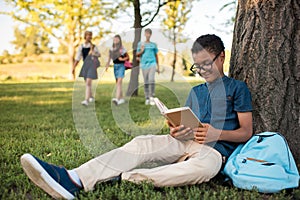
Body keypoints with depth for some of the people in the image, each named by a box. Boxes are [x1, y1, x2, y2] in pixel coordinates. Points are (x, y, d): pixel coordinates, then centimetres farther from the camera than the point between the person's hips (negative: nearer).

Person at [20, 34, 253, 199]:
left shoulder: (237, 87, 11)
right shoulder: (195, 91, 26)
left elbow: (246, 132, 5)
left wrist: (216, 133, -13)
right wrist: (176, 131, -2)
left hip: (215, 150, -4)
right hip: (185, 143, 5)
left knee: (204, 167, -42)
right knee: (142, 143, -25)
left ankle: (120, 178, -45)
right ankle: (73, 179, -43)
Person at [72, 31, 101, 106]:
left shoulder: (93, 46, 2)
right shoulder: (81, 47, 5)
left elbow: (99, 54, 15)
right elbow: (77, 58, 7)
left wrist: (94, 54, -8)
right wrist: (73, 68, 3)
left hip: (92, 65, -4)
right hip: (85, 65, 4)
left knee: (88, 83, -16)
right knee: (87, 83, 15)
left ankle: (86, 100, -22)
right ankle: (91, 97, 37)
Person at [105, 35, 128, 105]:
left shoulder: (122, 49, -5)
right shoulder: (111, 49, 9)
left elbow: (128, 57, 2)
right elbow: (109, 58, 13)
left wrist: (123, 59, -16)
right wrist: (107, 65, -1)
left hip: (121, 66, -6)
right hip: (115, 66, 6)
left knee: (119, 82, -17)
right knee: (118, 83, 11)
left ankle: (117, 99, -27)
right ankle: (121, 98, 21)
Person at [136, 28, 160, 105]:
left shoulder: (154, 45, 9)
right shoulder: (140, 44, 7)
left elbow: (156, 55, 15)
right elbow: (137, 55, 10)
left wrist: (158, 67, 14)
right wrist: (142, 51, -10)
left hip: (152, 64, 0)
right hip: (144, 64, 1)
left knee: (151, 80, -17)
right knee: (146, 82, 4)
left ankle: (151, 97, -10)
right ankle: (147, 98, 13)